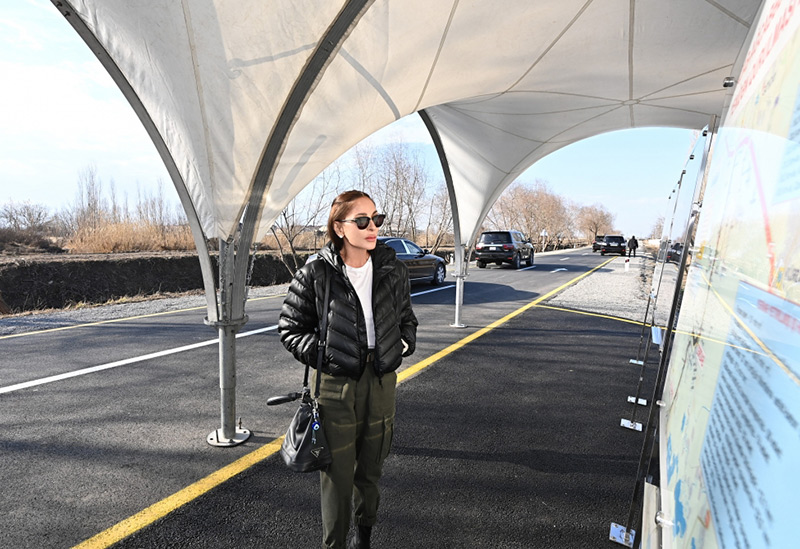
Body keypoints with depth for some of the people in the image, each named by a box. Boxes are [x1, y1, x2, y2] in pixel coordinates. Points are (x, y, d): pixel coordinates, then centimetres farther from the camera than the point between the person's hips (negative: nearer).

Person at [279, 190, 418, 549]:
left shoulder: (393, 271, -1)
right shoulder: (316, 274, -11)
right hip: (336, 385, -3)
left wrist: (404, 343, 0)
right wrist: (321, 353, -12)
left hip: (381, 381, 4)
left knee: (370, 467, 20)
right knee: (337, 472, 7)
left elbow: (406, 318, 15)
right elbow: (290, 328, -2)